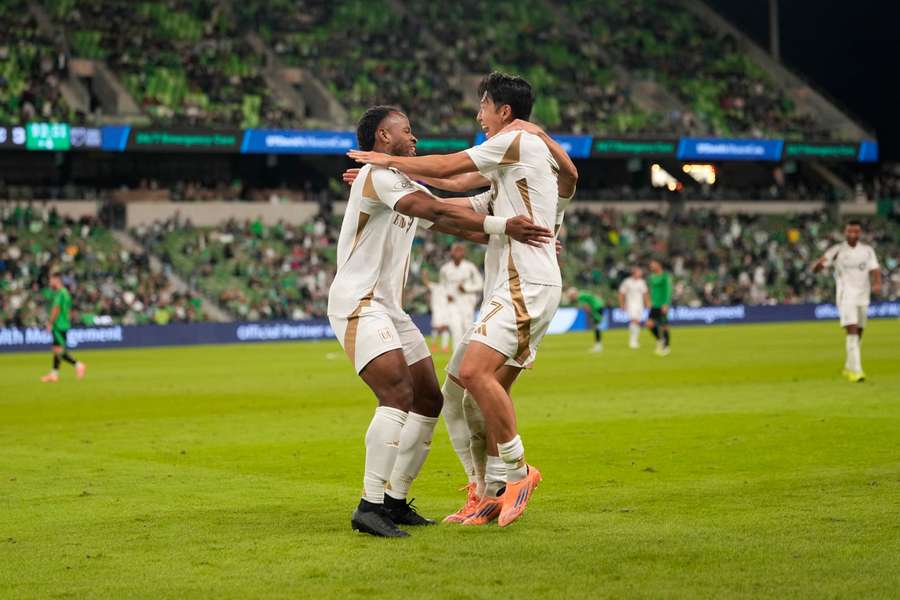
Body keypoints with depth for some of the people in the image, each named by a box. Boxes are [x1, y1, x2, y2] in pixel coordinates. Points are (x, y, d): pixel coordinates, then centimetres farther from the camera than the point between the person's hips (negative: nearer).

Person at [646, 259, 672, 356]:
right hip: (654, 305, 6)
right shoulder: (652, 277, 12)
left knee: (664, 326, -3)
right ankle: (659, 340, 14)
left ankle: (666, 347, 9)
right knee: (649, 324, -7)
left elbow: (669, 291, -14)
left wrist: (666, 304, -21)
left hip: (663, 306, -6)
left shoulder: (665, 277, -9)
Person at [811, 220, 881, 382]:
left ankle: (849, 367, 30)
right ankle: (856, 370, -22)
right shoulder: (836, 250, -3)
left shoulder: (867, 250, 7)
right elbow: (815, 269, -6)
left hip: (863, 297, 4)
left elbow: (875, 270, -1)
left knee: (858, 334, 13)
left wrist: (877, 283, -23)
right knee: (852, 331, -18)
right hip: (846, 296, -4)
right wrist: (820, 262, -30)